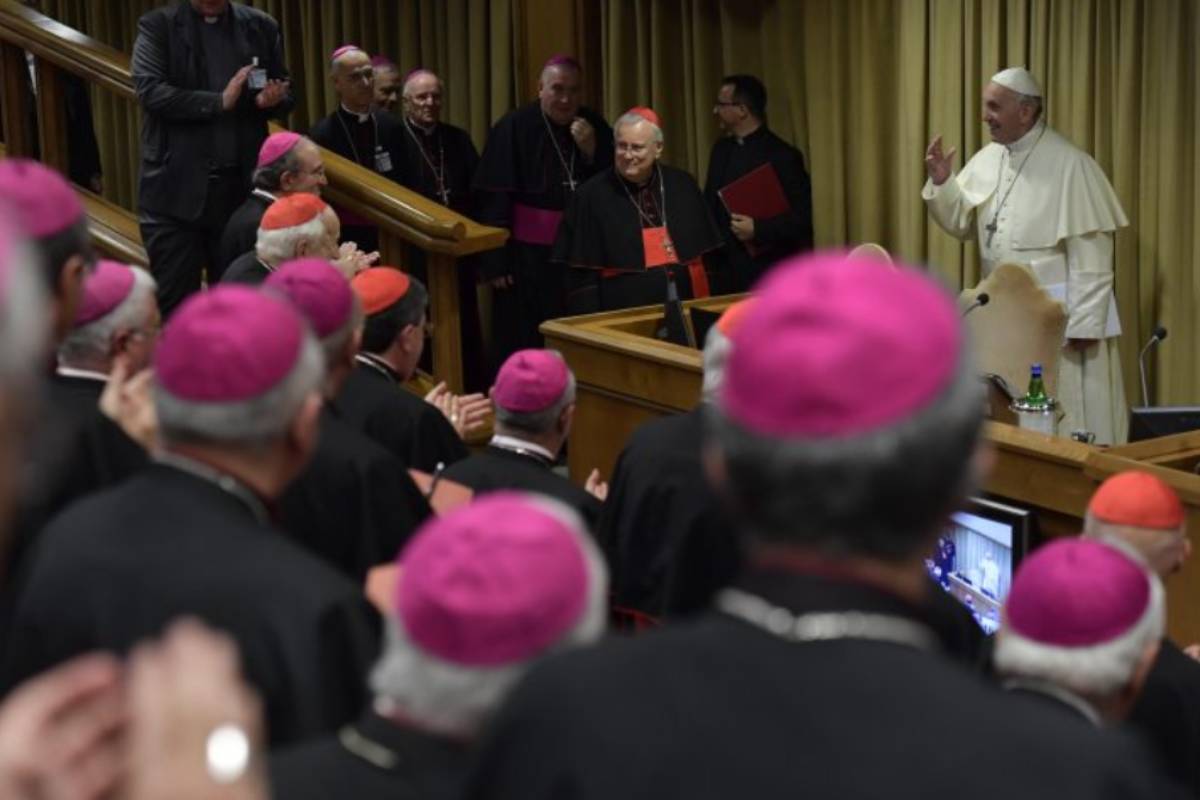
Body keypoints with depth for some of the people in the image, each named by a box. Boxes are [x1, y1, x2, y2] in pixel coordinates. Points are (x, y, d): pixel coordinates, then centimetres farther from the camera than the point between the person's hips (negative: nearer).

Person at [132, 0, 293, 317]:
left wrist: (273, 99, -8)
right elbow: (150, 91, -11)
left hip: (240, 185, 3)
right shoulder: (158, 26, 1)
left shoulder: (261, 27, 10)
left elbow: (286, 94, 15)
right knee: (175, 303, -1)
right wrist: (220, 102, -17)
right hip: (177, 187, -3)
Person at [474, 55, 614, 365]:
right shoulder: (514, 128, -9)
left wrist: (590, 151, -12)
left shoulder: (594, 127, 4)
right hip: (529, 255, -4)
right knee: (525, 346, 1)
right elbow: (495, 200, -10)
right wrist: (496, 261, -13)